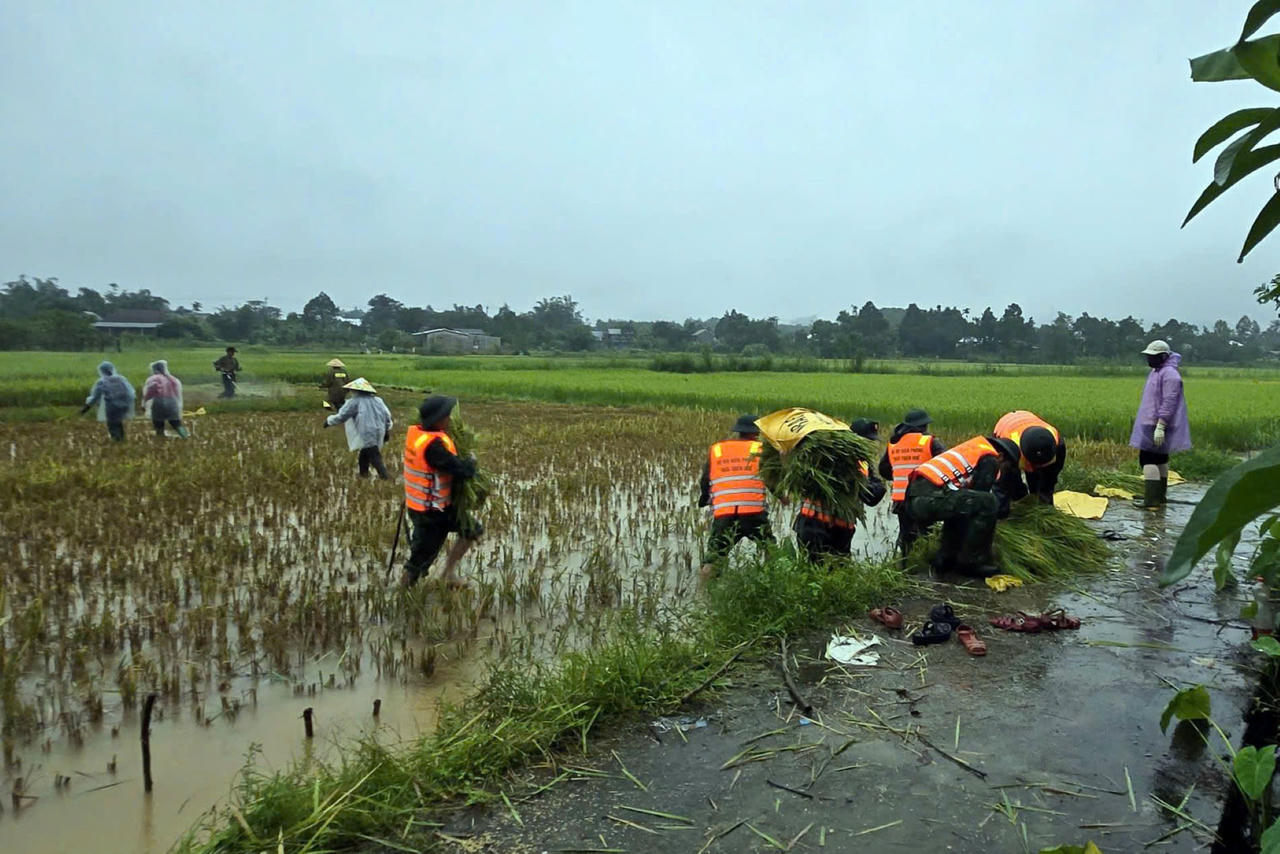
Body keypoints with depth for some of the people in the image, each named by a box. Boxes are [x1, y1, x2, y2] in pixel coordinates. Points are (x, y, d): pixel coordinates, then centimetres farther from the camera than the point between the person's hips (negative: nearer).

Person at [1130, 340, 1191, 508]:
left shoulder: (1169, 374, -15)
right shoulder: (1156, 372, 17)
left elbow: (1169, 402, -22)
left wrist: (1160, 426, -26)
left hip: (1157, 425, -11)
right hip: (1151, 423, 11)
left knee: (1149, 459, -13)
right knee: (1160, 459, 15)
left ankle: (1151, 499, -16)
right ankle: (1160, 496, 23)